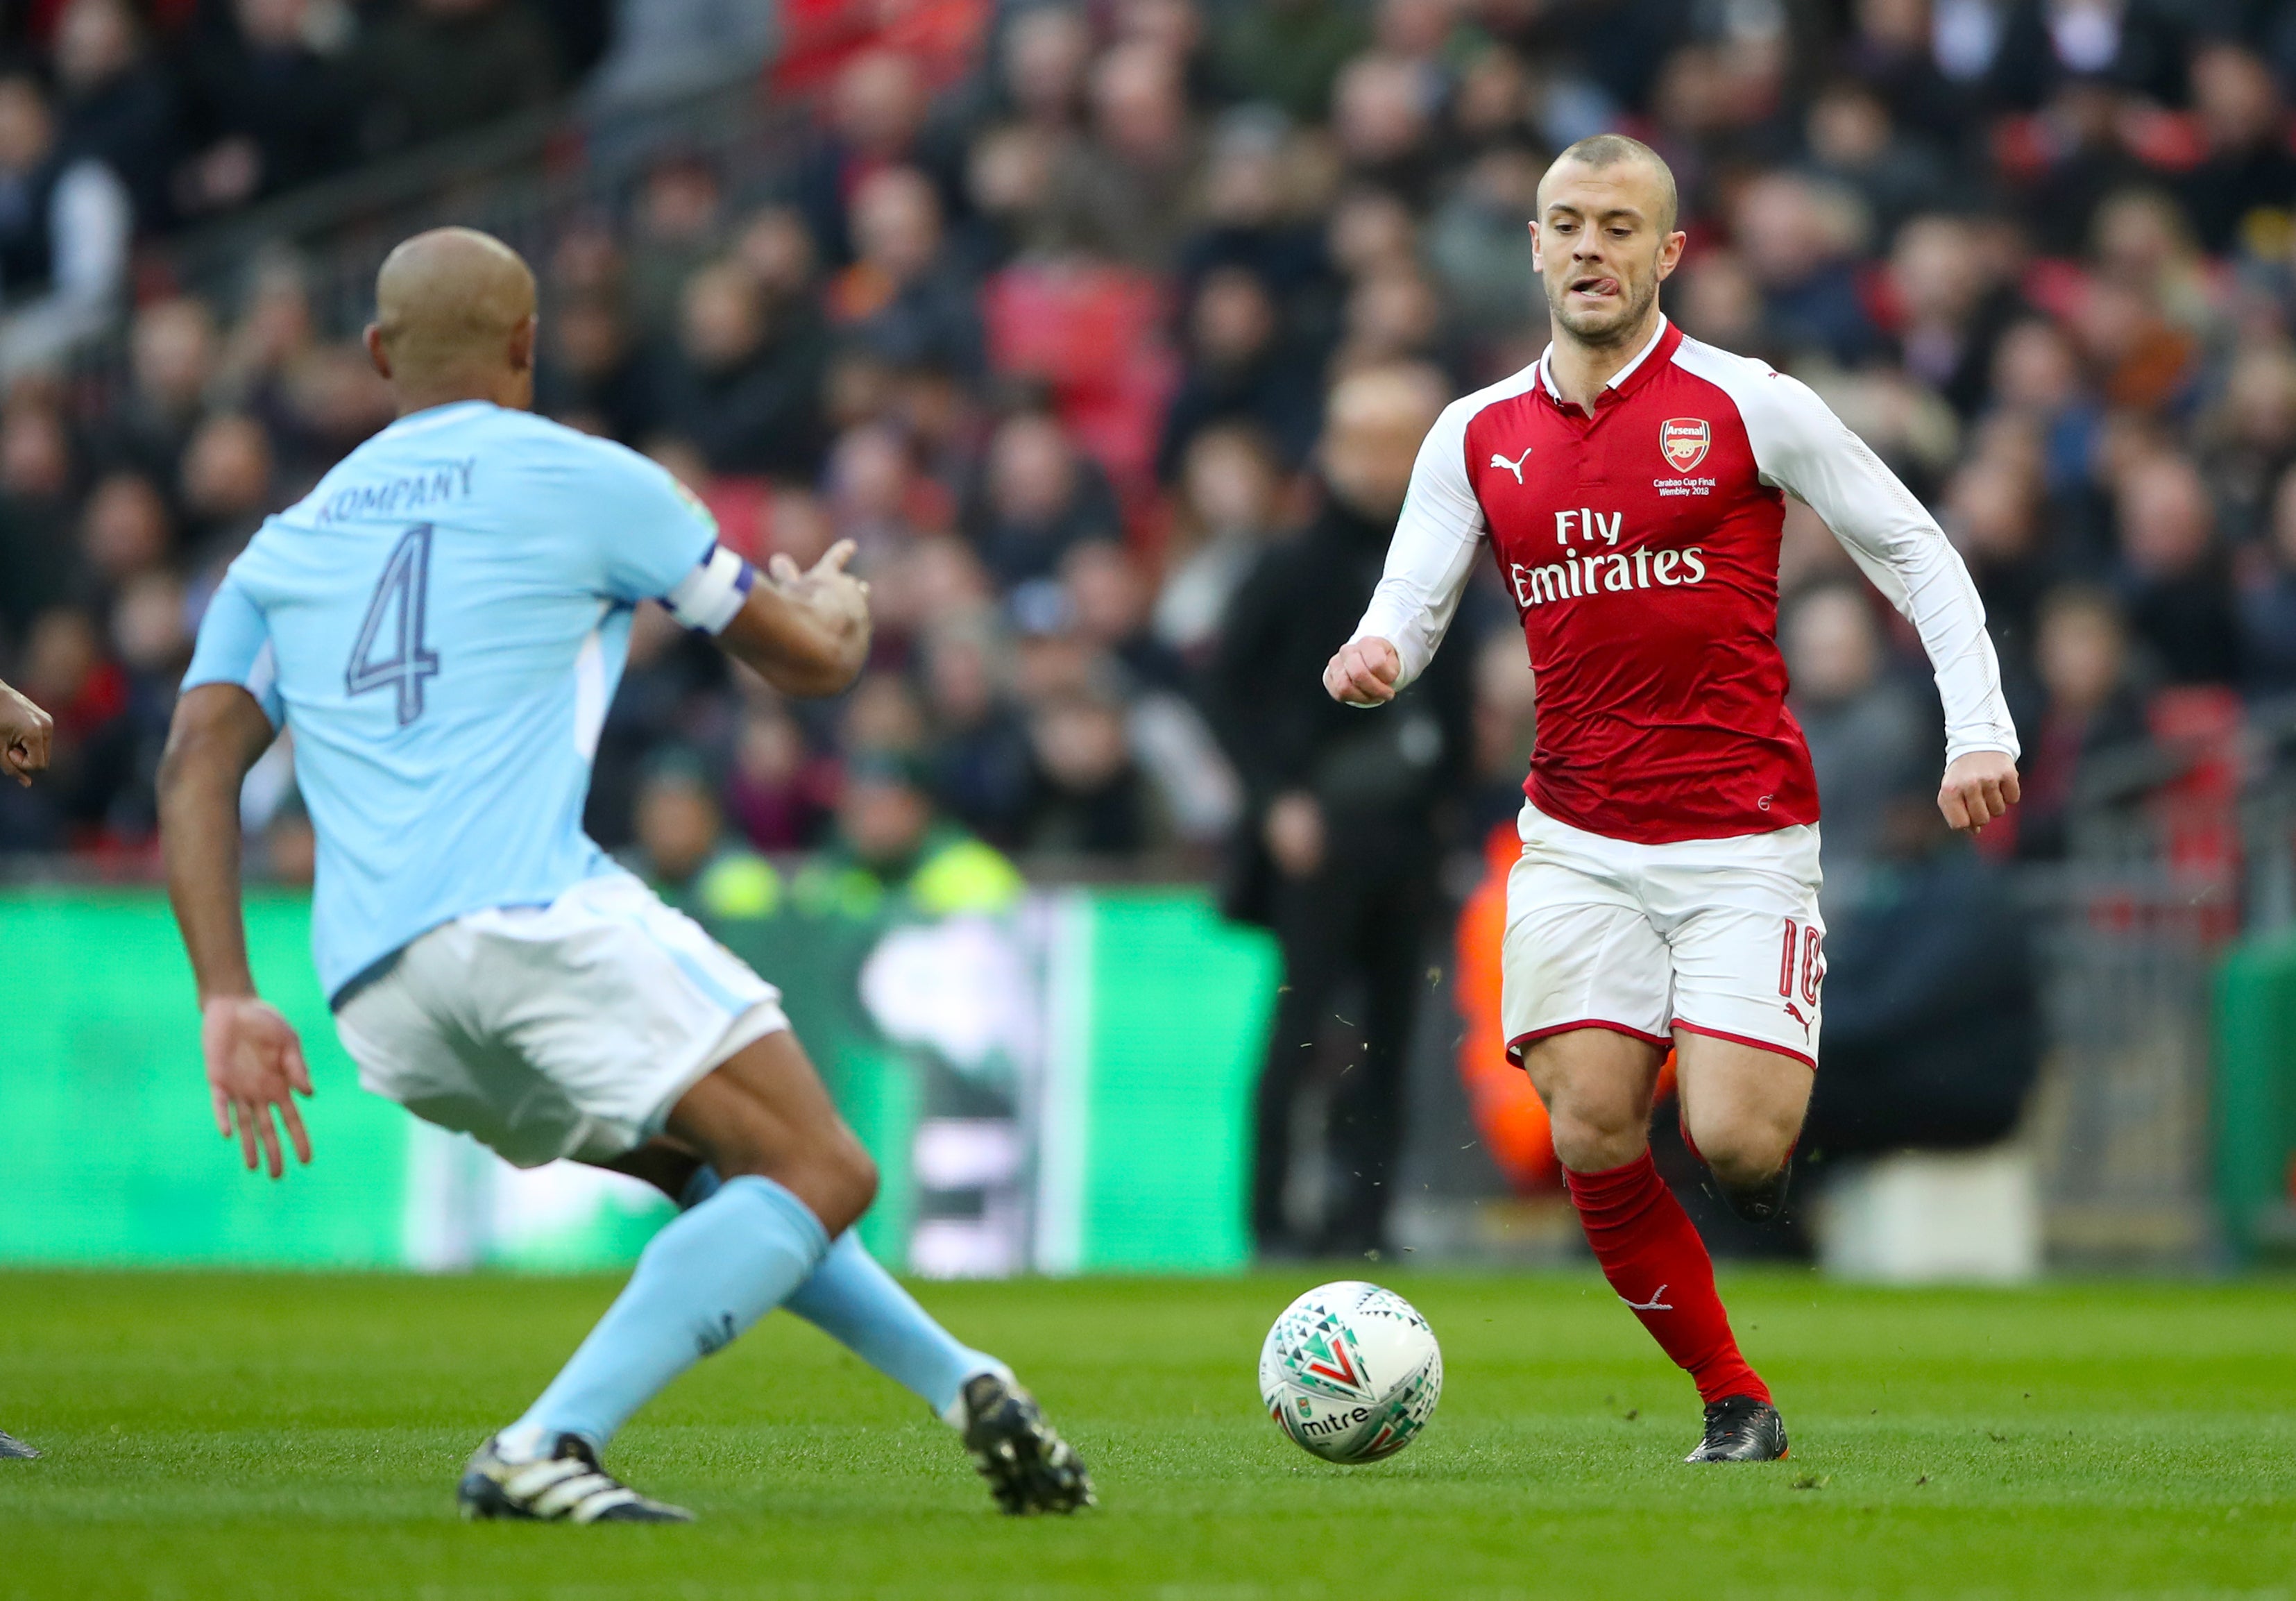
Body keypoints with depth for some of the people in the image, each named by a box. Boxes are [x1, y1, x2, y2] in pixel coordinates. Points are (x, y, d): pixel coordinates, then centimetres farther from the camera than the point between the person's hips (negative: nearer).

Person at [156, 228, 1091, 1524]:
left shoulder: (287, 544, 22)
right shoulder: (583, 481, 9)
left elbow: (198, 766, 8)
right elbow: (813, 661, 17)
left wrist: (228, 998, 4)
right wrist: (842, 605, 41)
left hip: (377, 1001, 7)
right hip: (536, 918, -6)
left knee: (718, 1170, 25)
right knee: (820, 1175, -6)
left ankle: (966, 1389, 18)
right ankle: (546, 1448, -22)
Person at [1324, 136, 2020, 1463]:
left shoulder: (1746, 406, -3)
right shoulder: (1479, 436, 7)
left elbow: (1915, 552, 2)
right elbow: (1409, 606, 4)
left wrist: (1979, 731, -9)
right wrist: (1371, 659, -21)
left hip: (1745, 840, -3)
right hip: (1578, 844, 3)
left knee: (1735, 1142, -15)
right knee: (1592, 1139, -10)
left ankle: (1781, 1112, 23)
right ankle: (1734, 1402, 5)